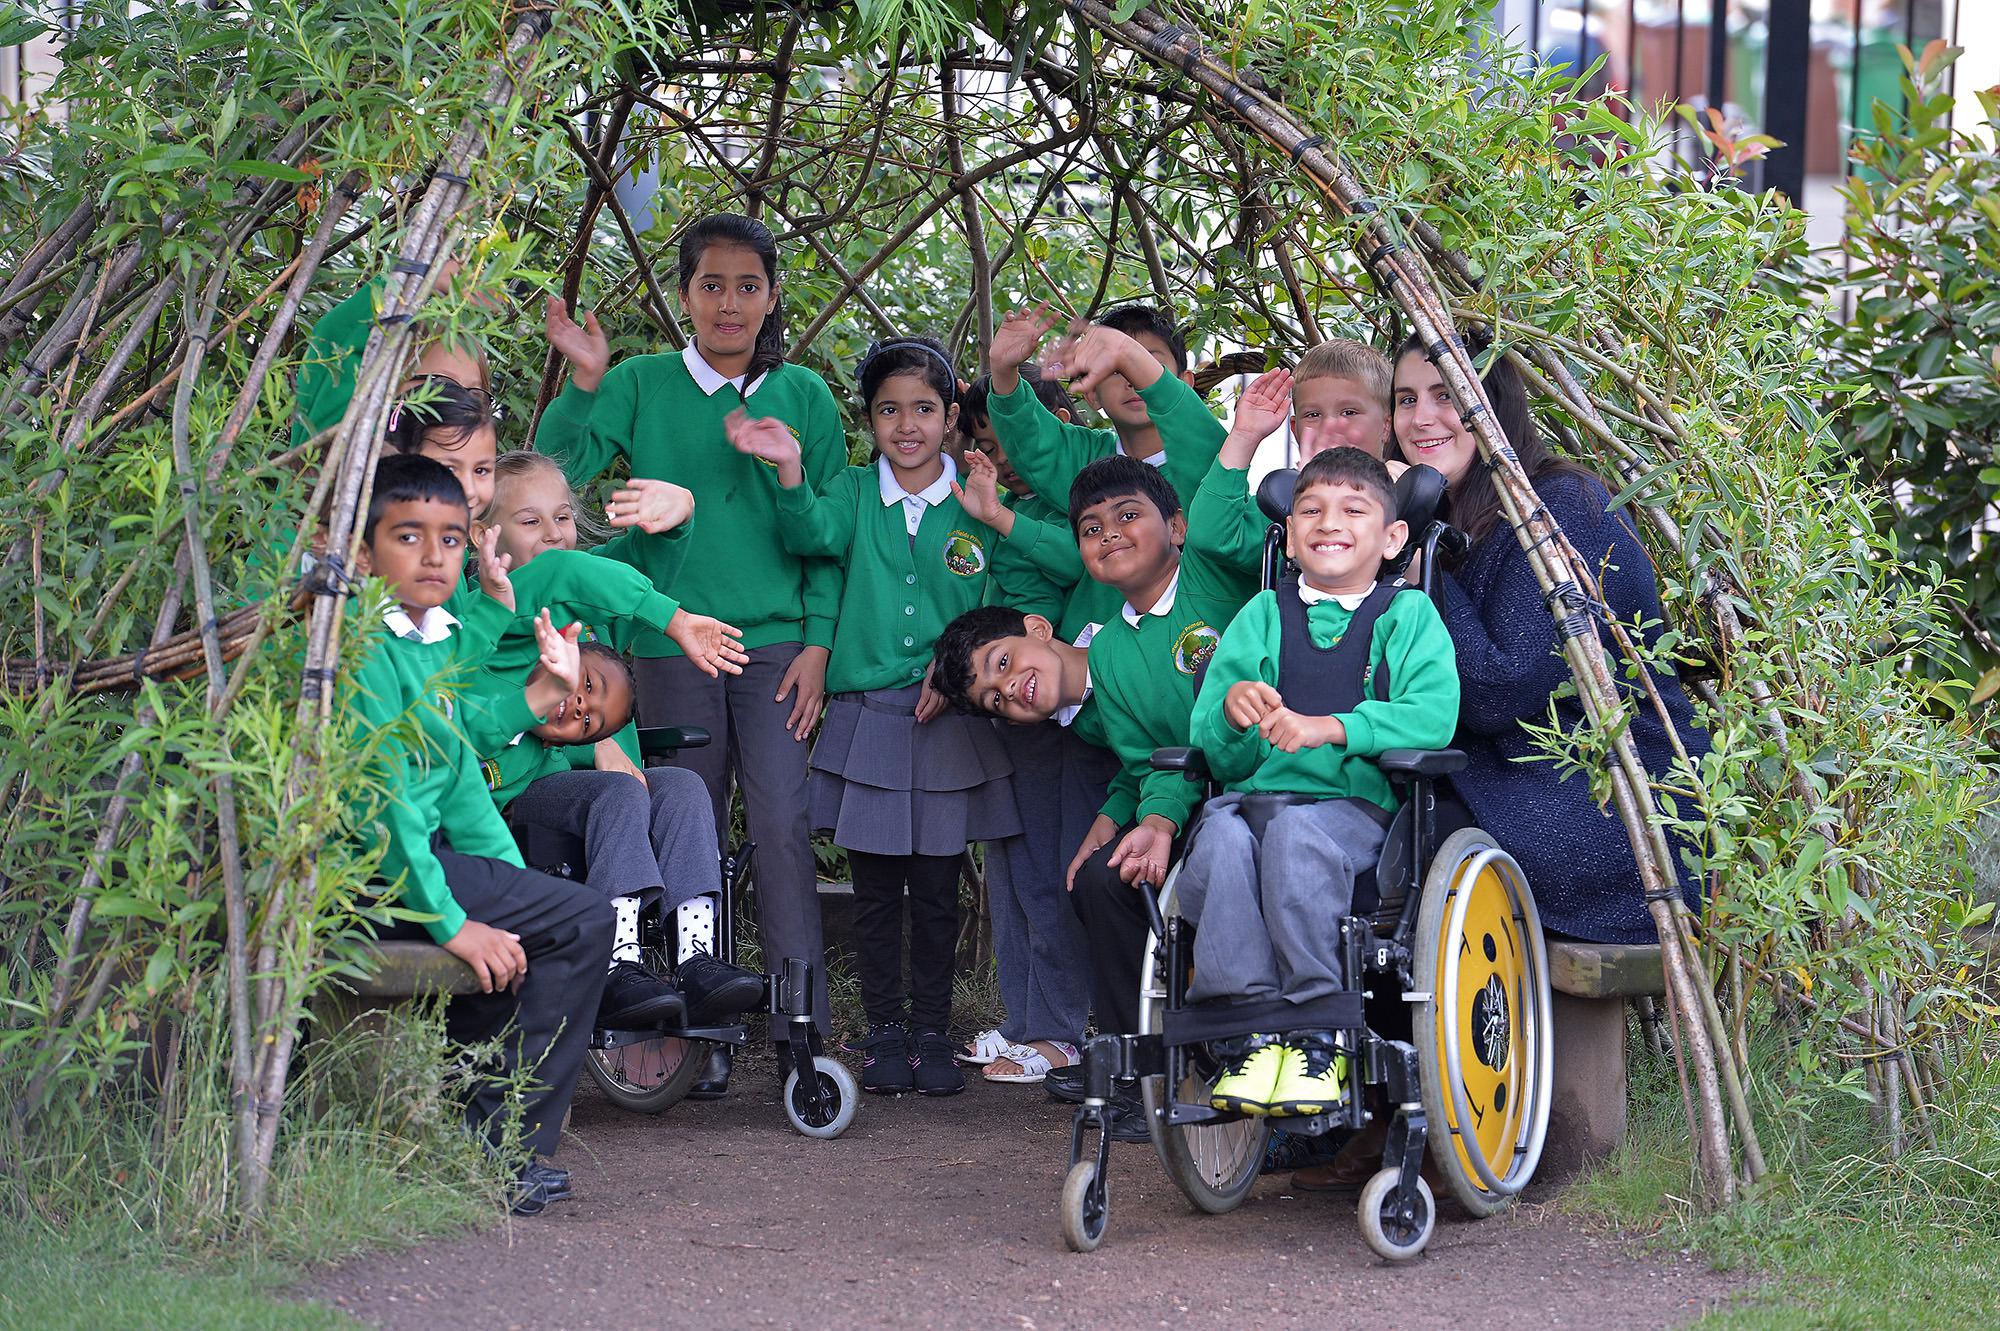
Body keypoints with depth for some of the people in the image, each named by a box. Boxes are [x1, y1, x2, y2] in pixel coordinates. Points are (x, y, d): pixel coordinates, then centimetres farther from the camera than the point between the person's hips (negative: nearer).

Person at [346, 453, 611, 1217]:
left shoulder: (442, 641, 14)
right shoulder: (366, 646, -15)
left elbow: (459, 775, 19)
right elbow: (382, 794, -21)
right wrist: (450, 921, -23)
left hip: (417, 851, 10)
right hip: (362, 869, -10)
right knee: (581, 923, -14)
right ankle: (495, 1153, -11)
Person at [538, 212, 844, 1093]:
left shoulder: (803, 396, 7)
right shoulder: (642, 385, 6)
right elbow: (554, 468, -2)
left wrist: (819, 642, -2)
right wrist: (584, 385, -15)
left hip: (777, 643, -1)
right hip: (672, 644, 1)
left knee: (783, 829, -10)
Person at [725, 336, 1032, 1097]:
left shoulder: (974, 503, 3)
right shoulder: (854, 494, 4)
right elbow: (812, 534, -16)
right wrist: (790, 472, -34)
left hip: (948, 722, 0)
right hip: (866, 716, 0)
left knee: (937, 888, 5)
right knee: (875, 888, 4)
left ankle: (932, 1034, 15)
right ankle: (885, 1034, 13)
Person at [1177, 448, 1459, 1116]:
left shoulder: (1408, 615, 12)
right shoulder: (1263, 616, 21)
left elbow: (1433, 714, -7)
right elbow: (1219, 755, 16)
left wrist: (1328, 728, -18)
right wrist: (1230, 712, -9)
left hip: (1354, 803, -3)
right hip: (1253, 791, 3)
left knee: (1296, 832, -37)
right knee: (1221, 839, -33)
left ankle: (1314, 1035, -30)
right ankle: (1250, 1029, -29)